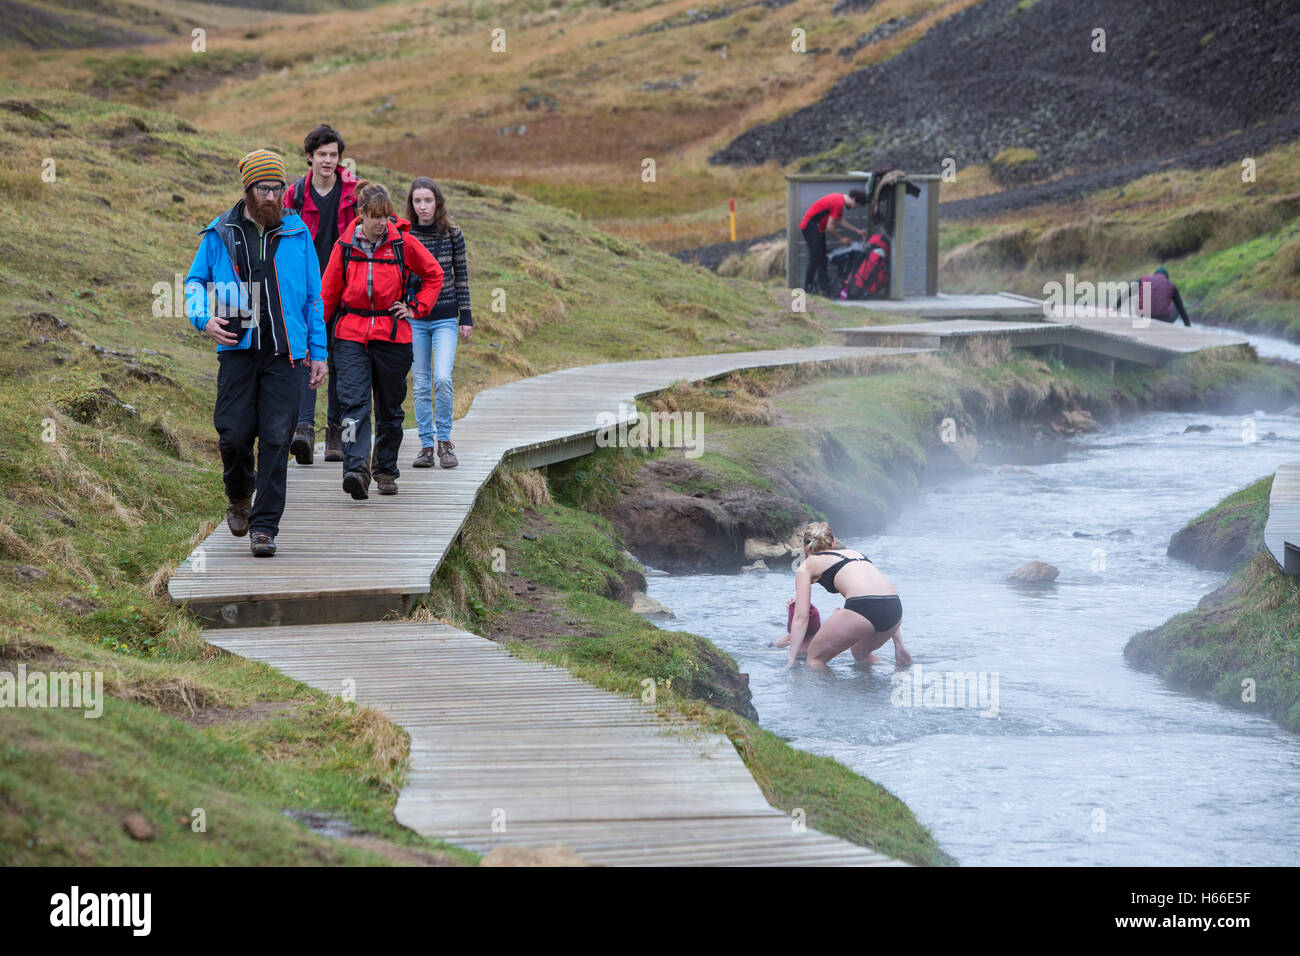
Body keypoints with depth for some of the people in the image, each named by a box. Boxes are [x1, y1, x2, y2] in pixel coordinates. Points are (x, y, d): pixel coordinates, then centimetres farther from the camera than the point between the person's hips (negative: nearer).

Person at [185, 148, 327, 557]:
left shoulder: (297, 234, 6)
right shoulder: (220, 234, 4)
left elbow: (313, 296, 11)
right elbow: (195, 280, 13)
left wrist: (318, 352, 9)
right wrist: (203, 318, -7)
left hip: (283, 353, 0)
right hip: (238, 348, 0)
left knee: (275, 439, -5)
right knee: (234, 434, -3)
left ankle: (264, 527, 0)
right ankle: (239, 495, 29)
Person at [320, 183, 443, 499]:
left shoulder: (403, 243, -2)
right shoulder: (345, 245, 0)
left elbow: (434, 275, 11)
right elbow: (328, 291, 9)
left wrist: (416, 309, 2)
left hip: (392, 335, 1)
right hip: (351, 335, -1)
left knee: (389, 408, 10)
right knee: (353, 402, -16)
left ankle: (385, 471, 26)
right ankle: (357, 469, -26)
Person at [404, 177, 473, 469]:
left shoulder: (452, 234, 1)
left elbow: (462, 276, 7)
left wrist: (466, 317, 4)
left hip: (445, 318, -1)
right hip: (413, 319, 1)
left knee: (442, 378, -15)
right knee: (420, 384, 3)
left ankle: (444, 440, -1)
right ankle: (427, 445, 11)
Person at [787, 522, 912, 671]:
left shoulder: (808, 565, 20)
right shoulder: (853, 553, 35)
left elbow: (801, 617, 13)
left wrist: (791, 661, 14)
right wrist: (899, 646, 33)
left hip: (862, 608, -6)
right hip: (895, 607, 6)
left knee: (815, 658, 14)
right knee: (860, 653, 33)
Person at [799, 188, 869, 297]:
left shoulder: (840, 199, 10)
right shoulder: (838, 203, -22)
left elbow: (841, 221, 20)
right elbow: (830, 226, -20)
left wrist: (858, 231, 19)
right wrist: (841, 238, -5)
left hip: (818, 227, 10)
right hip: (810, 226, -10)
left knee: (822, 258, 10)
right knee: (816, 258, -11)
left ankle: (823, 288, 12)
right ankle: (808, 288, -10)